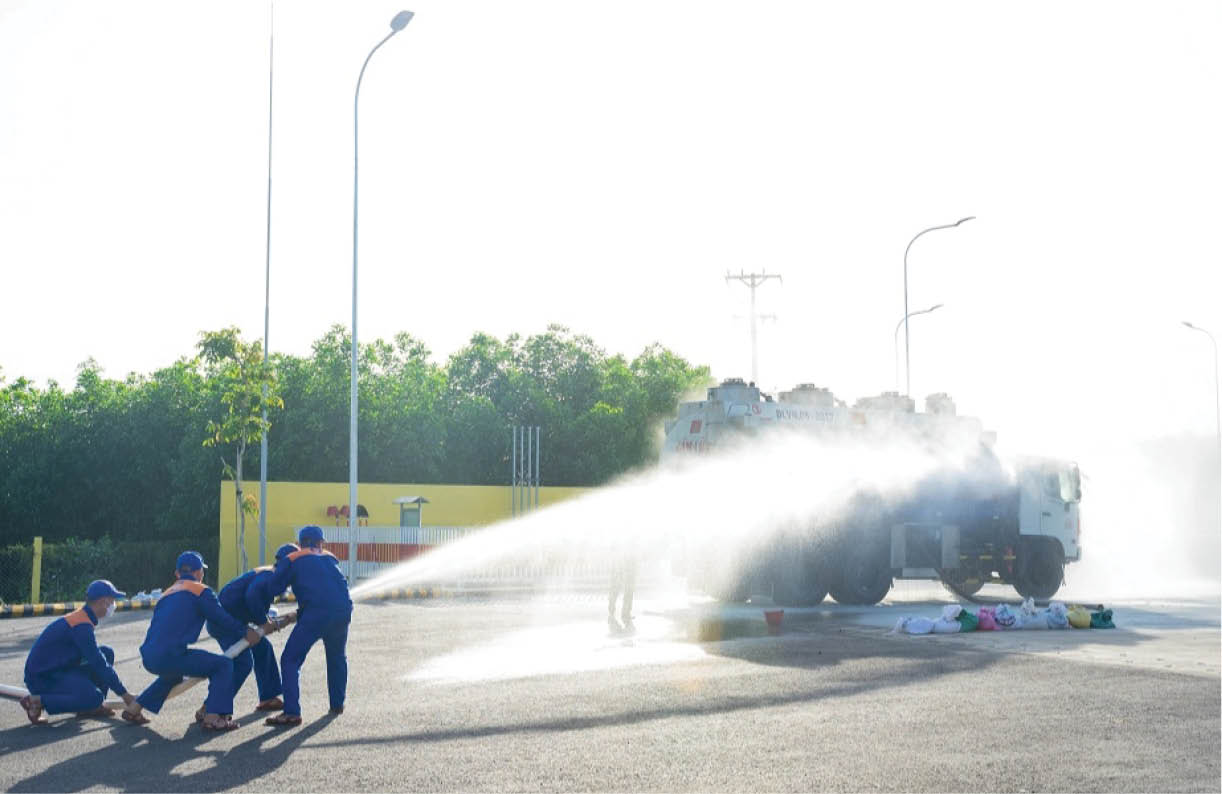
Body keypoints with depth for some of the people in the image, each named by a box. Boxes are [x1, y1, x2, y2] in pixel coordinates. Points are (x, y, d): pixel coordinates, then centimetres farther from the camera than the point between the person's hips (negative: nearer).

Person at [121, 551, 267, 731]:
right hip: (170, 656, -8)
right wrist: (246, 632, 17)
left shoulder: (166, 594, 25)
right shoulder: (200, 591, 4)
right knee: (223, 665, 2)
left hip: (149, 659, 8)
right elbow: (223, 618, 2)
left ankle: (133, 709, 37)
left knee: (173, 674, 39)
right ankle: (212, 718, -10)